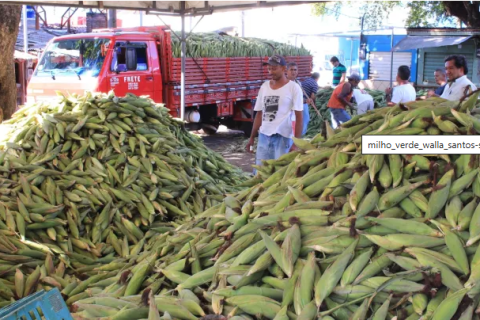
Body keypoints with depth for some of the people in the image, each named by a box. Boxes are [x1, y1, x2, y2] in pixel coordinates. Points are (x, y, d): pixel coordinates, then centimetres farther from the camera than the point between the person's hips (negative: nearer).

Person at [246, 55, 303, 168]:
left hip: (283, 137, -5)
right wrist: (252, 137, 14)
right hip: (264, 136, 5)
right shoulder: (264, 86, 10)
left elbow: (299, 117, -6)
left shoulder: (293, 88, -4)